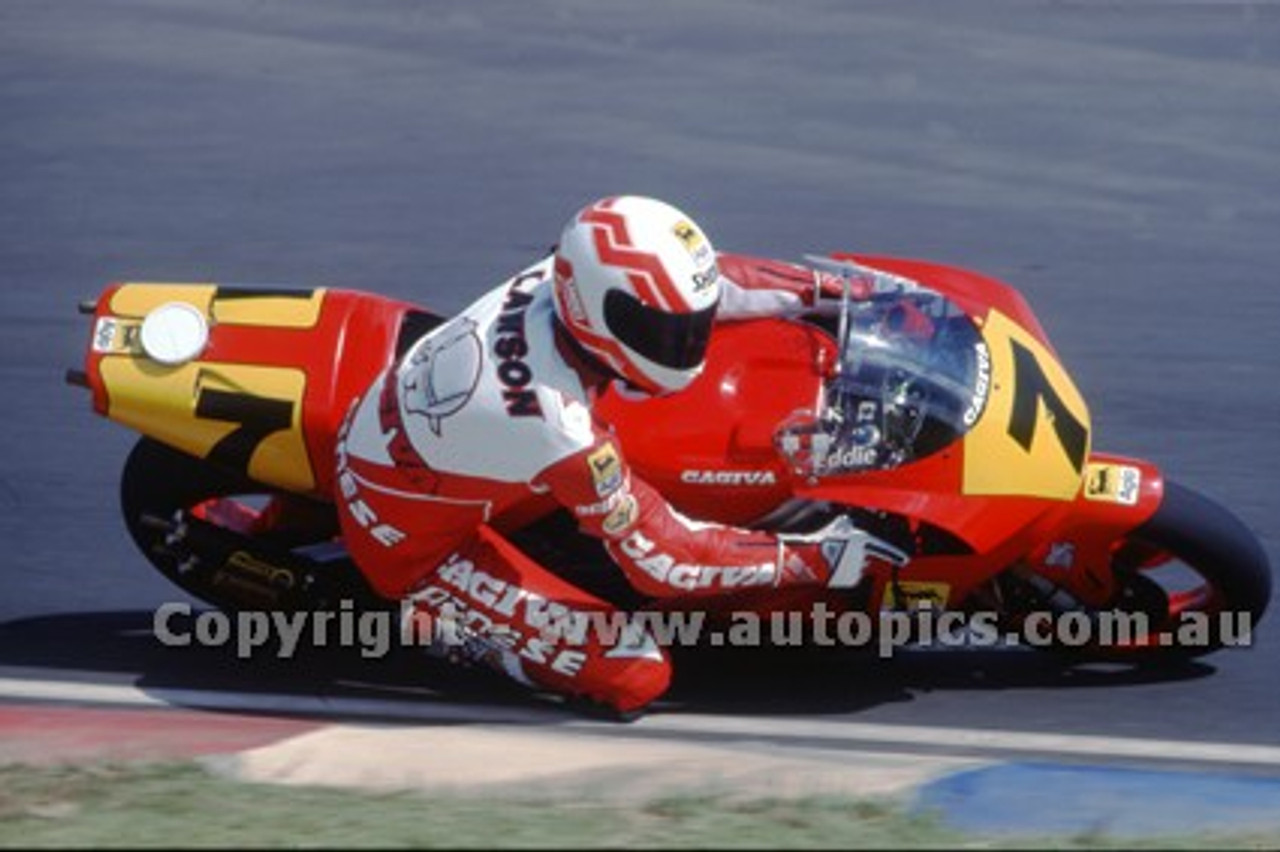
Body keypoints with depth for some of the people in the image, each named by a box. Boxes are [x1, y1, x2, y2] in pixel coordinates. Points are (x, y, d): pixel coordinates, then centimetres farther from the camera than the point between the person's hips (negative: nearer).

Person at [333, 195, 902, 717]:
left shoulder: (558, 281, -18)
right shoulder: (554, 425, -37)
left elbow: (706, 282, 1)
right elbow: (660, 560, -25)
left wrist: (828, 292, 4)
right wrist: (809, 560, -21)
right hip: (408, 542, -8)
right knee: (636, 675, -13)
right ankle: (445, 621, 1)